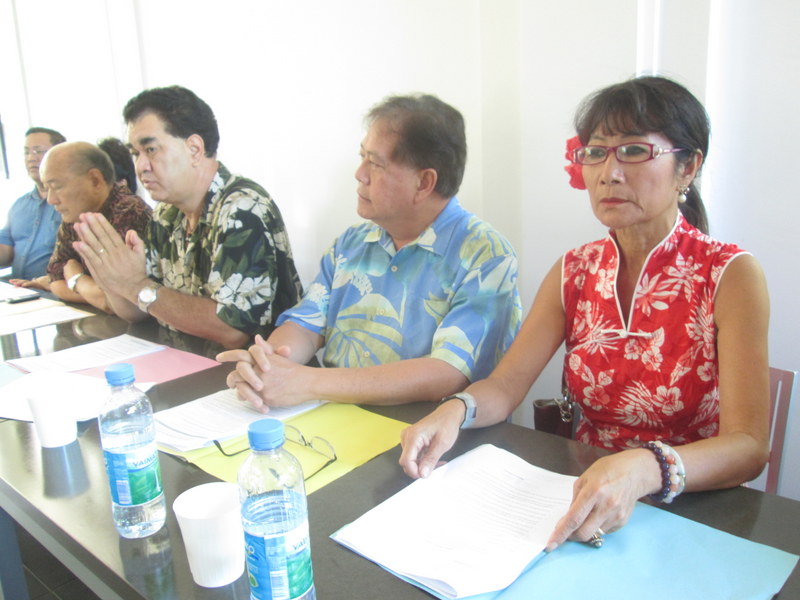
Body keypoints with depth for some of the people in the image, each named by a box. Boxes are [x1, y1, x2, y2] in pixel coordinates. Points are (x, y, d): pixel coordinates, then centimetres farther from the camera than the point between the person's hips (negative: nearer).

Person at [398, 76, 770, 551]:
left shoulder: (730, 276, -10)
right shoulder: (574, 272, 3)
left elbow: (748, 446, -18)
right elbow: (505, 386, 0)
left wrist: (643, 470, -38)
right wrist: (454, 412, -23)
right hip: (582, 498, 4)